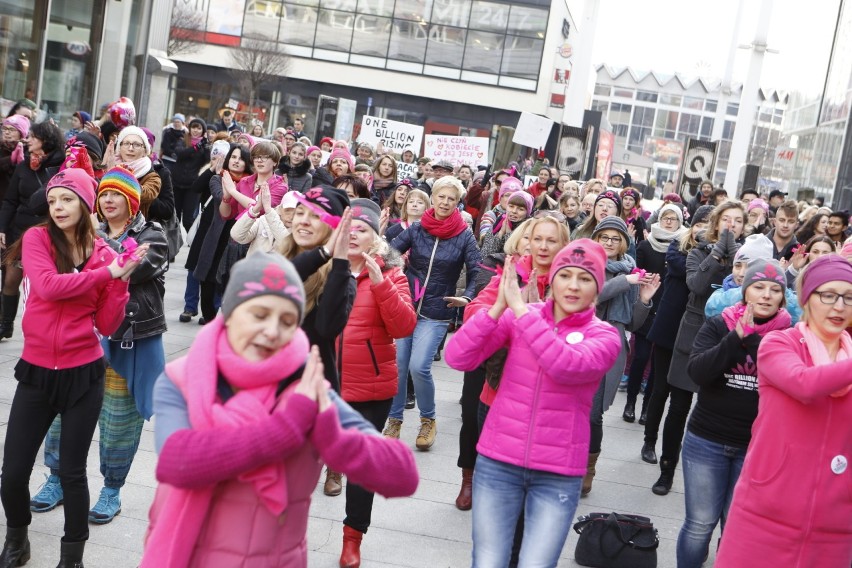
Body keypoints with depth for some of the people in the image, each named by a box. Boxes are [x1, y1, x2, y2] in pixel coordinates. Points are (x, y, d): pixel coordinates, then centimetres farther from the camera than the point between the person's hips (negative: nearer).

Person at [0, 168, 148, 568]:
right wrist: (106, 272, -18)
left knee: (72, 471, 6)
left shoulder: (103, 254, 0)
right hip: (37, 370, 0)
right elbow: (47, 285, -22)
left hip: (84, 373, 0)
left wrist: (121, 278, -14)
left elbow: (107, 325, -3)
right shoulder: (37, 238, -3)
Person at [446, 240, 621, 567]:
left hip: (558, 475, -1)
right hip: (498, 463, 1)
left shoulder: (604, 336, -3)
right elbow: (458, 358, -10)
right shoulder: (516, 317, 0)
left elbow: (568, 367, -25)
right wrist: (499, 307, -21)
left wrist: (520, 308, -25)